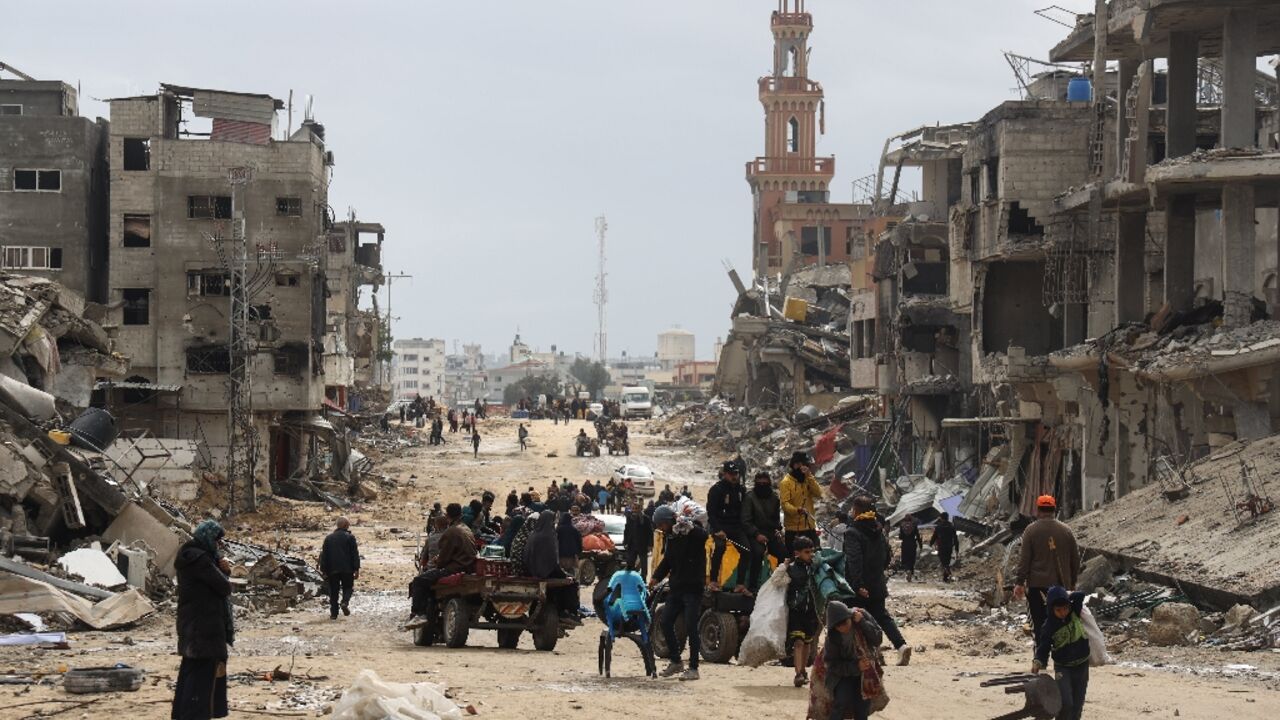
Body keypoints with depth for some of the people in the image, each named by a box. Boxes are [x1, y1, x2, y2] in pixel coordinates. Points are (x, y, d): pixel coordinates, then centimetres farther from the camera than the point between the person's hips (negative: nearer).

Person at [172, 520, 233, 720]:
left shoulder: (189, 556, 13)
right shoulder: (199, 559, -18)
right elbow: (224, 586, -18)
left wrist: (223, 569, -7)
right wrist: (223, 572, 3)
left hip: (191, 624, 10)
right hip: (205, 626, -10)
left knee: (190, 670, 16)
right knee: (204, 673, -7)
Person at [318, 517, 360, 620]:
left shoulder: (328, 538, 9)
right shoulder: (350, 537, -2)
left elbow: (324, 555, 9)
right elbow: (355, 554, -5)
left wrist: (323, 570, 11)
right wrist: (356, 569, -2)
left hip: (332, 569, 2)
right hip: (347, 569, -2)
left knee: (333, 591, 7)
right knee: (347, 587, 10)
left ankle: (334, 613, 3)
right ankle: (345, 602, -19)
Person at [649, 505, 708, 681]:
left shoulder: (691, 532, -11)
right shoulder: (669, 536, 11)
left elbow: (703, 536, -34)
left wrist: (689, 526, -41)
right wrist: (656, 577, 10)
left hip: (693, 587, -8)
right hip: (676, 587, 8)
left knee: (691, 626, -8)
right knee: (666, 622, 6)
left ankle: (693, 668, -1)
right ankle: (675, 661, 21)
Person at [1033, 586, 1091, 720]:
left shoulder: (1075, 613, -7)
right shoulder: (1049, 626, -13)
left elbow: (1080, 596, -17)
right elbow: (1043, 647, -12)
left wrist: (1066, 597, -8)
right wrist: (1038, 662, -29)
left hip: (1082, 665, 3)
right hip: (1063, 667, -3)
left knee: (1078, 704, 9)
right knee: (1065, 703, -18)